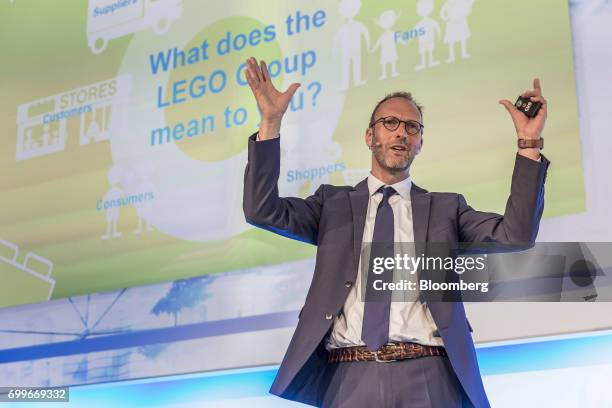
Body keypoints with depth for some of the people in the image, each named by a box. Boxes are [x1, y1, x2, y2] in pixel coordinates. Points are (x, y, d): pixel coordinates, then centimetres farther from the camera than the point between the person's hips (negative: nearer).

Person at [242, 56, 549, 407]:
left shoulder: (446, 207, 15)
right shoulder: (334, 202, 16)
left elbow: (515, 237, 2)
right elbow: (263, 211, 4)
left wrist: (529, 144, -4)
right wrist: (271, 122, -4)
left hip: (426, 378, 0)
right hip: (350, 378, 0)